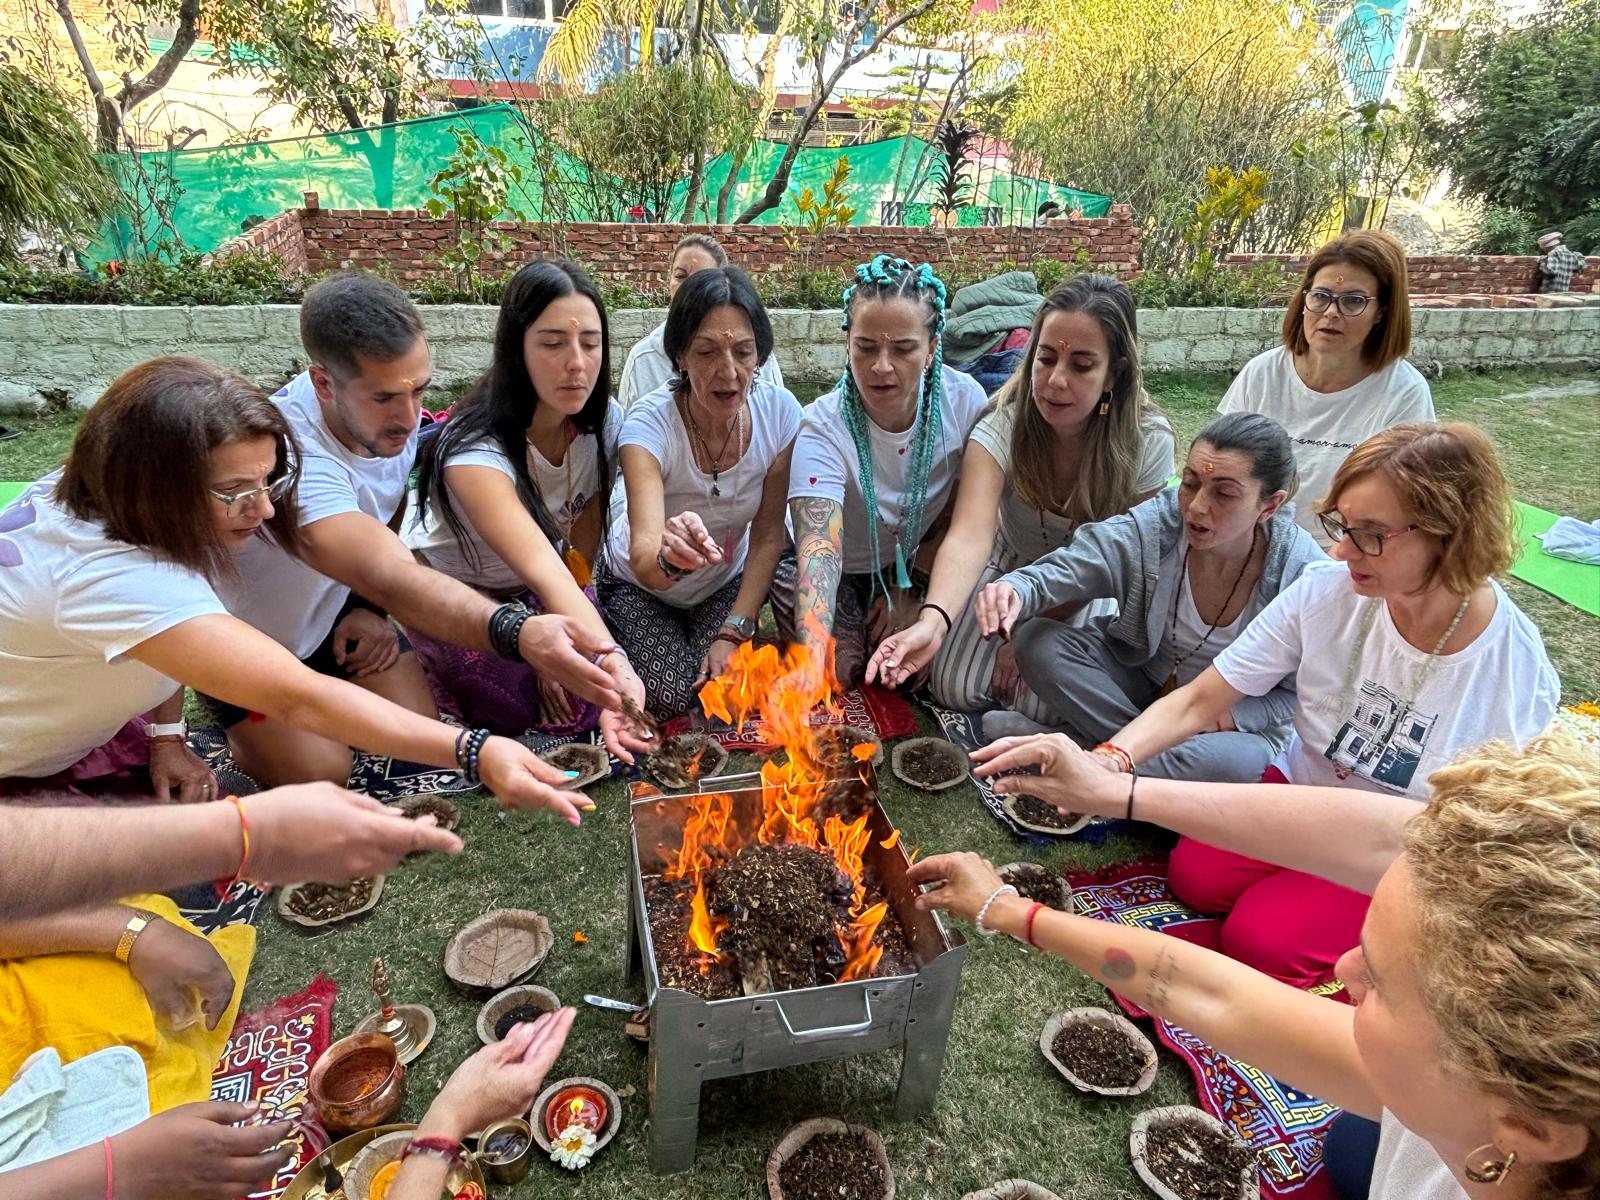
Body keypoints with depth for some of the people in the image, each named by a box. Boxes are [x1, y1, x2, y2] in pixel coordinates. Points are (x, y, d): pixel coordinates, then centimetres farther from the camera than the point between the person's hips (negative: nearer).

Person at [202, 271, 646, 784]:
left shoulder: (397, 415, -17)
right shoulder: (287, 452, -41)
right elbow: (392, 579, -55)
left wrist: (369, 606, -12)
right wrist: (517, 632, -71)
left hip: (329, 608, 5)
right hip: (245, 636, -5)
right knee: (320, 771, -13)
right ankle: (233, 729, 18)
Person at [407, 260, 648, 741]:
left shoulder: (604, 423, -16)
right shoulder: (474, 449, -34)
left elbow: (580, 555, -9)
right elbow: (546, 574, -49)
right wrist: (613, 664, -63)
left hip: (530, 596, 5)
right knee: (575, 706, -20)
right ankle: (440, 683, 6)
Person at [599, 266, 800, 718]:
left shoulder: (780, 412, -21)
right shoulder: (648, 424, -31)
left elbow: (768, 535, -11)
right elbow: (644, 563, -42)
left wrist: (734, 632, -16)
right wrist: (667, 557, -66)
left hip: (727, 583, 2)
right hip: (641, 586, -2)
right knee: (670, 695, -21)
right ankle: (623, 645, 13)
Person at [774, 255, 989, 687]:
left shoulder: (965, 402, -22)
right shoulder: (823, 430, -33)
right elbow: (819, 553, -45)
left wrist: (912, 591, -9)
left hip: (914, 566, 3)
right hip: (840, 570, -3)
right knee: (841, 671, -19)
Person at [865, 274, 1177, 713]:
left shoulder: (1149, 442, -25)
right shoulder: (1004, 425, -27)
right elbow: (969, 535, -41)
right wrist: (933, 619, -60)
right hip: (1011, 563, 1)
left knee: (1042, 703, -19)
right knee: (956, 688, -12)